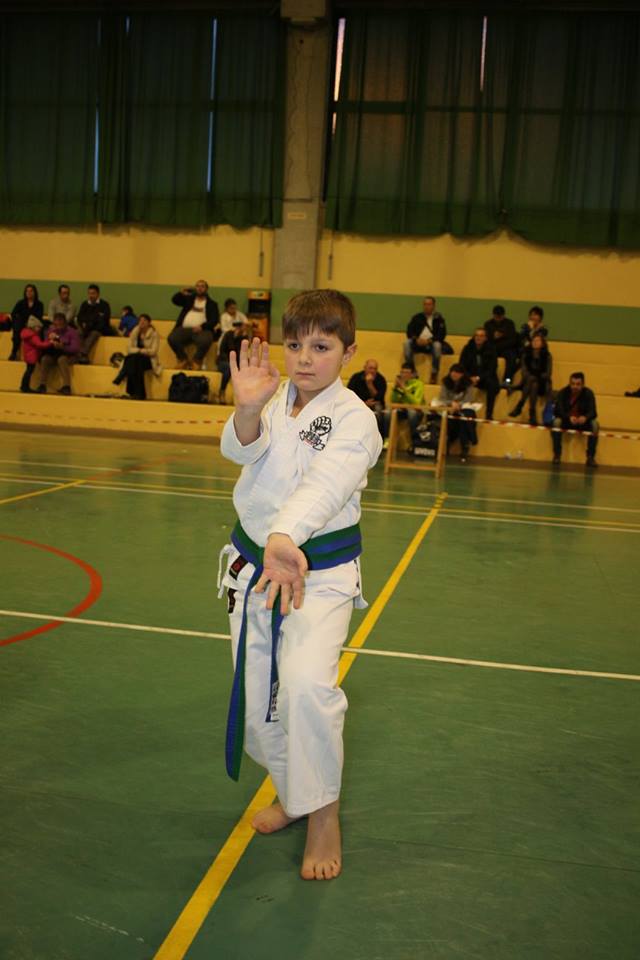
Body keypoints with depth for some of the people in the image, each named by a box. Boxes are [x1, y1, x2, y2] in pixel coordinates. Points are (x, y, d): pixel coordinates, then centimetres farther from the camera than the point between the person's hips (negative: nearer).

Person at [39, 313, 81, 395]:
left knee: (62, 359, -38)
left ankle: (67, 386, -40)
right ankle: (43, 385, -26)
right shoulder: (51, 330, 6)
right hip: (54, 354, 4)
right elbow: (46, 345, 4)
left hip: (69, 355, -4)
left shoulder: (72, 332, -9)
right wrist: (51, 342, -20)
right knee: (45, 359, -27)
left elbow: (75, 348, -18)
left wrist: (62, 347, -32)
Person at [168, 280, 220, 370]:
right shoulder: (189, 298, 25)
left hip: (202, 329, -3)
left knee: (205, 340, -37)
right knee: (172, 338, -27)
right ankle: (183, 360, -4)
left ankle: (197, 361, -11)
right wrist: (181, 293, -5)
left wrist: (202, 326, -17)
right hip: (185, 328, 3)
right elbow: (174, 300, 16)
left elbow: (214, 320, 2)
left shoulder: (212, 304, 15)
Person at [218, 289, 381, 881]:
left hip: (319, 571, -5)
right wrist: (247, 409, -38)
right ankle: (293, 794, 38)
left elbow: (324, 486, -28)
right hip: (254, 563, 5)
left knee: (307, 684, -24)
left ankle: (324, 813, 2)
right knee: (257, 692, 12)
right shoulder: (274, 398, 4)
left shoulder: (354, 418, -11)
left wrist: (285, 539, -46)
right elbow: (242, 448, -16)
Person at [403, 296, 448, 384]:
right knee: (407, 343, -27)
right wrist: (416, 339, -17)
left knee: (437, 345, -35)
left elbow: (442, 335, -5)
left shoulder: (439, 318, 4)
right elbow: (409, 331, 4)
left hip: (431, 344, -2)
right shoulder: (416, 317, 11)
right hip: (418, 343, 2)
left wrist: (429, 340, -20)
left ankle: (434, 374, -29)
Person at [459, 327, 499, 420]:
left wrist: (479, 378, -21)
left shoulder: (490, 349, -3)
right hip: (470, 377, 1)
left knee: (492, 384, -34)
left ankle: (489, 414, -31)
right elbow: (462, 366, 2)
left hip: (485, 378, -1)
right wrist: (470, 377, -17)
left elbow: (492, 369, -6)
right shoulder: (467, 348, 2)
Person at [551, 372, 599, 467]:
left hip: (583, 421, 1)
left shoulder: (589, 394, -12)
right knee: (556, 421, -33)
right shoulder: (562, 393, -15)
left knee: (594, 424, -29)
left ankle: (590, 457, -24)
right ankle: (557, 454, -26)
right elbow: (557, 410, -21)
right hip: (566, 421, -1)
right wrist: (569, 417, -41)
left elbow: (593, 413, -19)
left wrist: (585, 417, -43)